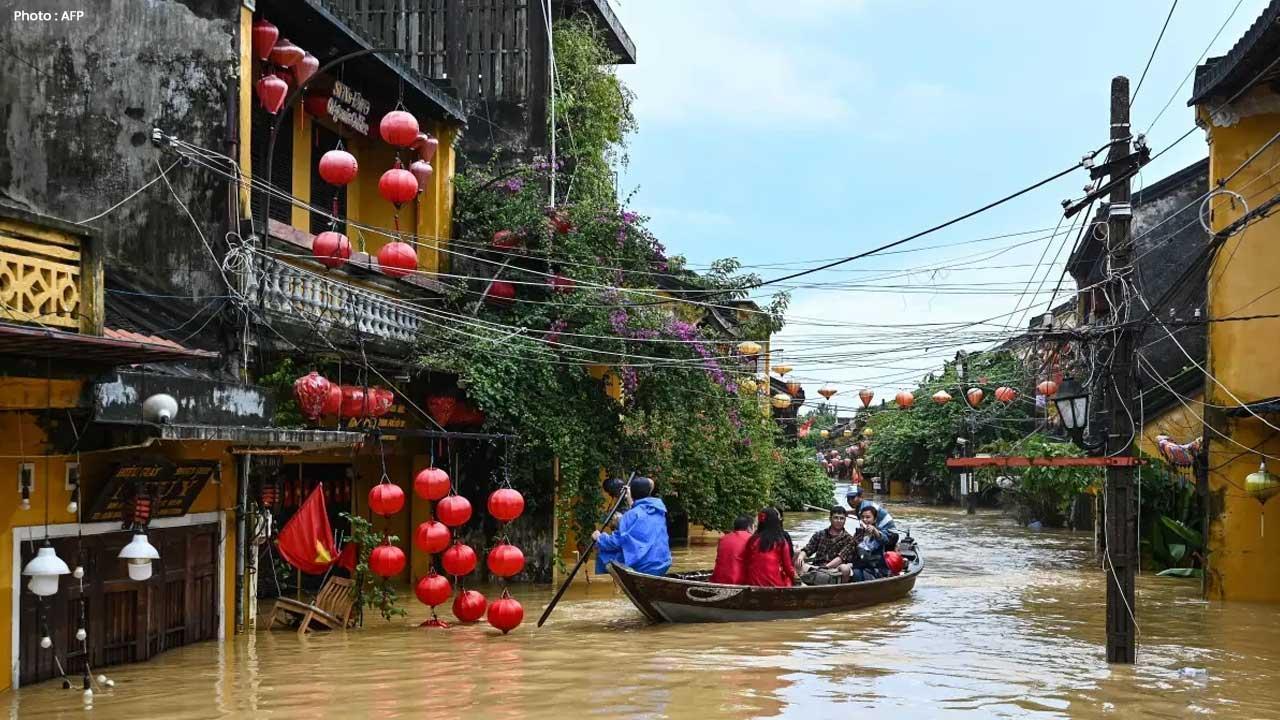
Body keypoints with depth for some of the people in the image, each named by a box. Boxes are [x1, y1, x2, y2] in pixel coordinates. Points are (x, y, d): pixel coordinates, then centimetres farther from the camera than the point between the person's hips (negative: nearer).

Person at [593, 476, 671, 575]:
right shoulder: (659, 511, 9)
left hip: (642, 568, -6)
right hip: (663, 566, 6)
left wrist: (599, 538, 9)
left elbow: (617, 541, -8)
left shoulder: (632, 515, -9)